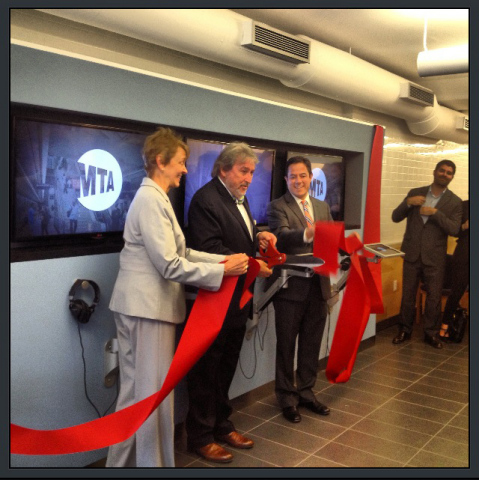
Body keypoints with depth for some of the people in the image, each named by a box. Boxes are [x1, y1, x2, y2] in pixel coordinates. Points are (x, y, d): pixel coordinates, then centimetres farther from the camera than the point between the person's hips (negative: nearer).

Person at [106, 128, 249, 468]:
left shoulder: (156, 197, 15)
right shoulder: (151, 200, -17)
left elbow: (180, 252, 13)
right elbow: (171, 265, -21)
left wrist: (224, 259, 6)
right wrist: (223, 270, -15)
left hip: (144, 304, 10)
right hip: (148, 306, -10)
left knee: (136, 390, 18)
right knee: (153, 392, 1)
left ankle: (123, 461, 32)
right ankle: (152, 462, 15)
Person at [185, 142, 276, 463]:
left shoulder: (240, 199, 14)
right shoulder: (206, 199, -15)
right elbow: (209, 248, -23)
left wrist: (259, 237, 2)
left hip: (238, 300, 9)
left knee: (227, 366, 19)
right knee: (207, 370, 5)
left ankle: (221, 425, 34)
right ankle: (200, 436, 19)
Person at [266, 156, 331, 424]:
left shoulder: (323, 207, 14)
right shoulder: (278, 207, -5)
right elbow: (282, 235, -23)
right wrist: (306, 235, -43)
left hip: (318, 284, 5)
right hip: (291, 286, -5)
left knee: (312, 343, 15)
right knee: (286, 344, 7)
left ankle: (306, 392, 32)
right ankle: (287, 396, 23)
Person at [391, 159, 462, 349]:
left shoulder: (454, 202, 0)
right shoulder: (415, 193, 4)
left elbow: (454, 229, -11)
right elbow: (395, 218, 2)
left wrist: (435, 213, -21)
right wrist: (408, 203, -16)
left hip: (434, 257, -1)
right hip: (412, 254, 1)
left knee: (434, 297, 5)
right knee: (407, 294, 9)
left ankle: (431, 333, 20)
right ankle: (405, 330, 23)